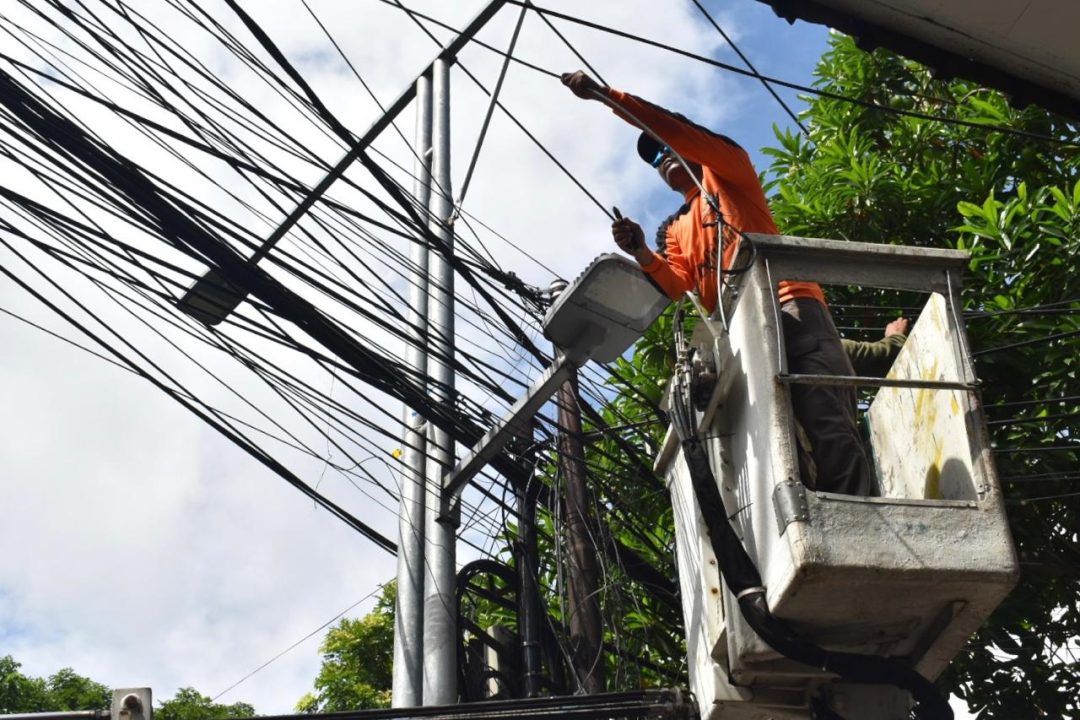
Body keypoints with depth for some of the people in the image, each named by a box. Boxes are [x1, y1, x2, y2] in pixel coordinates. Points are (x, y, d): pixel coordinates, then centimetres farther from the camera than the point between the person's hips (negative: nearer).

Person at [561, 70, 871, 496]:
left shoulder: (726, 174, 19)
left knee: (827, 428, -17)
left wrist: (606, 95, 0)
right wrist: (641, 253, -5)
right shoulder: (677, 229, 32)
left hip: (789, 308, -6)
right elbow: (676, 285, 14)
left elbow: (675, 129, 2)